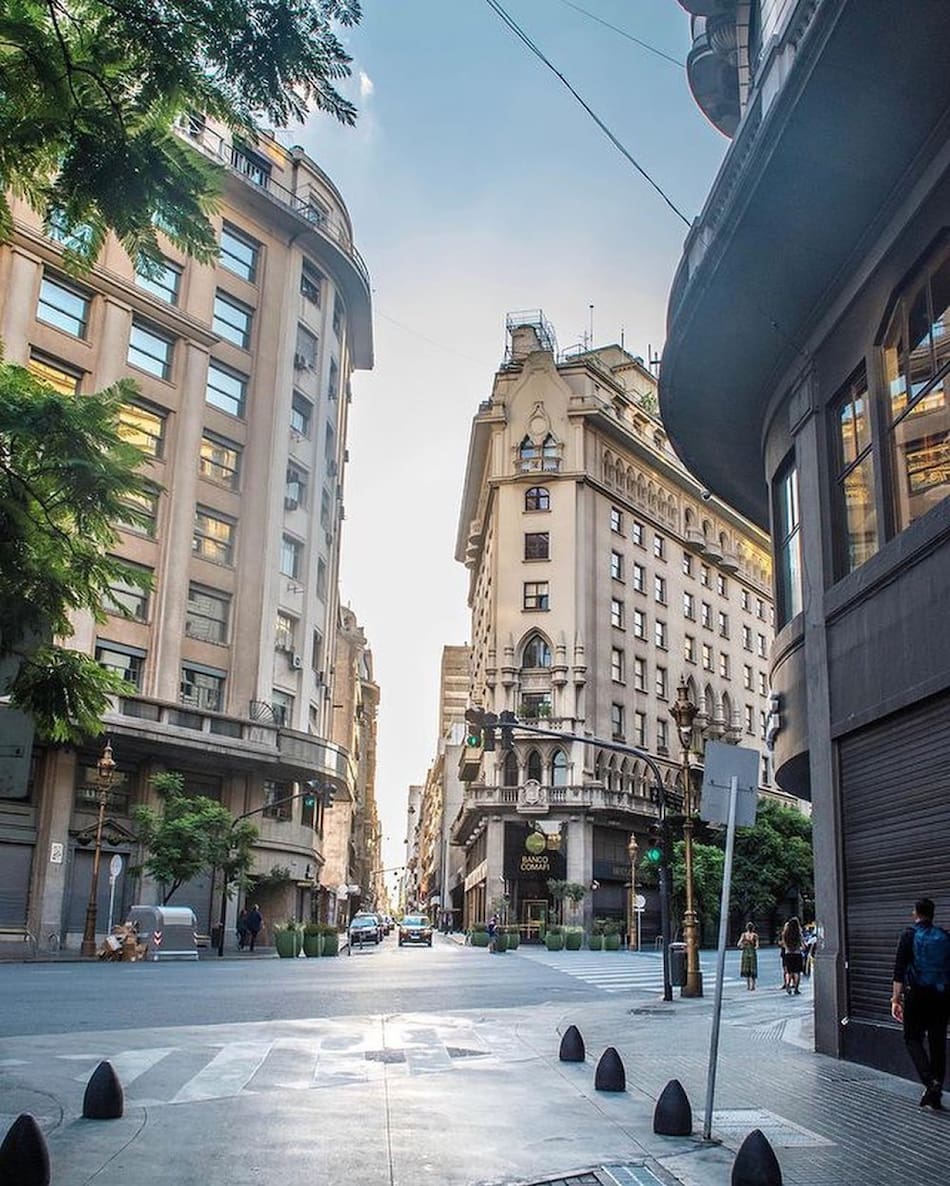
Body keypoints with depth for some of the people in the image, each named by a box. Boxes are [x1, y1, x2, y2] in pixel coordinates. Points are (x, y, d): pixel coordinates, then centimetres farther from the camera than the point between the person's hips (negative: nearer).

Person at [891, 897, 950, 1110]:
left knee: (913, 1038, 8)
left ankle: (930, 1081, -13)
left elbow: (900, 969, -10)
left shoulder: (910, 936, -5)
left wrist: (896, 999, -9)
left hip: (917, 994, -4)